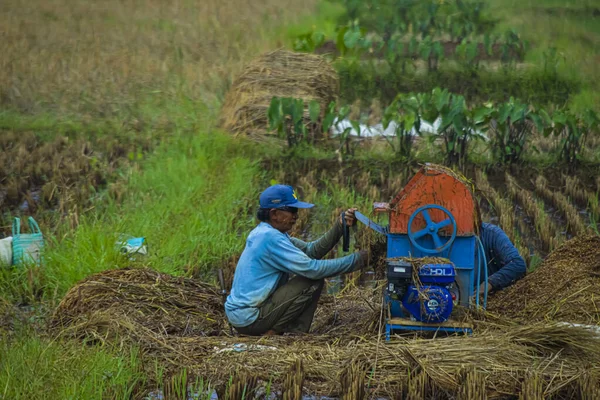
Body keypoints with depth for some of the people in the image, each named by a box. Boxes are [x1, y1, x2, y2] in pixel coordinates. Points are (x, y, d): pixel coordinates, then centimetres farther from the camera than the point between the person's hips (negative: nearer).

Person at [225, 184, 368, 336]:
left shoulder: (264, 232, 11)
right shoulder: (269, 237, -19)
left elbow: (310, 250, 7)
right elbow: (312, 268, -22)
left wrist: (340, 226, -5)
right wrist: (358, 259, -17)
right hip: (249, 319, -10)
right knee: (314, 282, -9)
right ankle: (272, 333, -6)